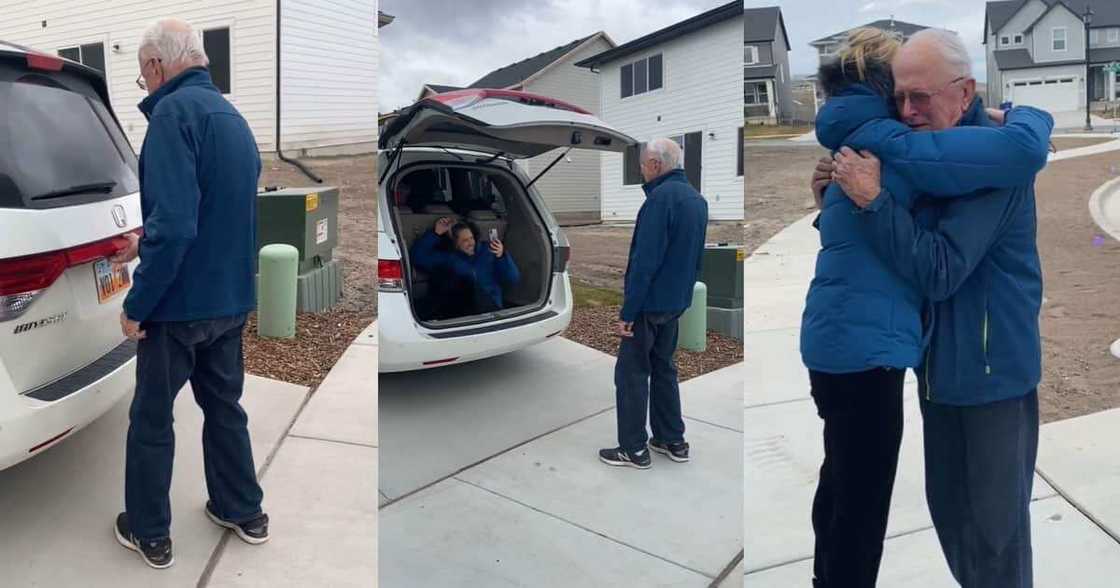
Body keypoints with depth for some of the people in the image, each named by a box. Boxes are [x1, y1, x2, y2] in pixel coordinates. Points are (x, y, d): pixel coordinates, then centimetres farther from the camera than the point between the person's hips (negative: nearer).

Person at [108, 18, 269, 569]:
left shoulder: (173, 113, -17)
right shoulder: (230, 115, 11)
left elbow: (174, 223, -27)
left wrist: (136, 305, -18)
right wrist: (144, 245, 30)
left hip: (180, 302, -8)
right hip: (230, 298, 8)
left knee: (151, 419, 9)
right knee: (224, 405, 20)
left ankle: (149, 534, 24)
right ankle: (242, 511, 33)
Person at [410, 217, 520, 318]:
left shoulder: (488, 251, 22)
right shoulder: (445, 256, 23)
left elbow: (513, 280, 14)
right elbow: (417, 257, 8)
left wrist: (502, 257, -2)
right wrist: (435, 233, 5)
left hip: (490, 309, -1)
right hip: (456, 313, 1)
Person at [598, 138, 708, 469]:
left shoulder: (661, 197, -19)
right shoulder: (697, 199, 11)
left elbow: (645, 261, -23)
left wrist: (627, 312, -20)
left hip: (650, 303, -9)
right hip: (677, 302, 9)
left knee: (632, 373, 1)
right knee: (663, 368, 18)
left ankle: (633, 449, 8)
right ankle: (672, 441, 24)